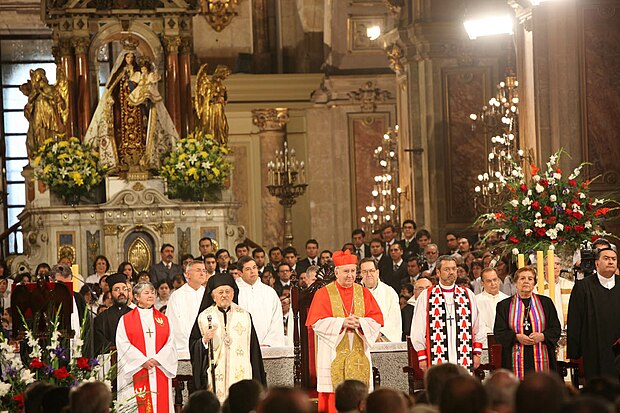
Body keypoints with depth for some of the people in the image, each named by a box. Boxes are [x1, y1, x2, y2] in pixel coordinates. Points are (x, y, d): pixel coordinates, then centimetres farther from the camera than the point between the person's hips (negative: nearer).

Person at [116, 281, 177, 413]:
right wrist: (142, 361, -13)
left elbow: (170, 343, 6)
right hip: (136, 372, -3)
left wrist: (158, 359, -10)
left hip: (160, 373, 3)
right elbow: (123, 344, -5)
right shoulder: (126, 319, 5)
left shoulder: (164, 320, 15)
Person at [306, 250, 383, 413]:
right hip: (333, 355, -3)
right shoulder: (324, 294, 3)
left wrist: (360, 322, -14)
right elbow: (317, 322, -6)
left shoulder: (364, 293, 12)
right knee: (334, 398, -7)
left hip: (359, 356, 3)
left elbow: (377, 320, 5)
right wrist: (342, 322, -17)